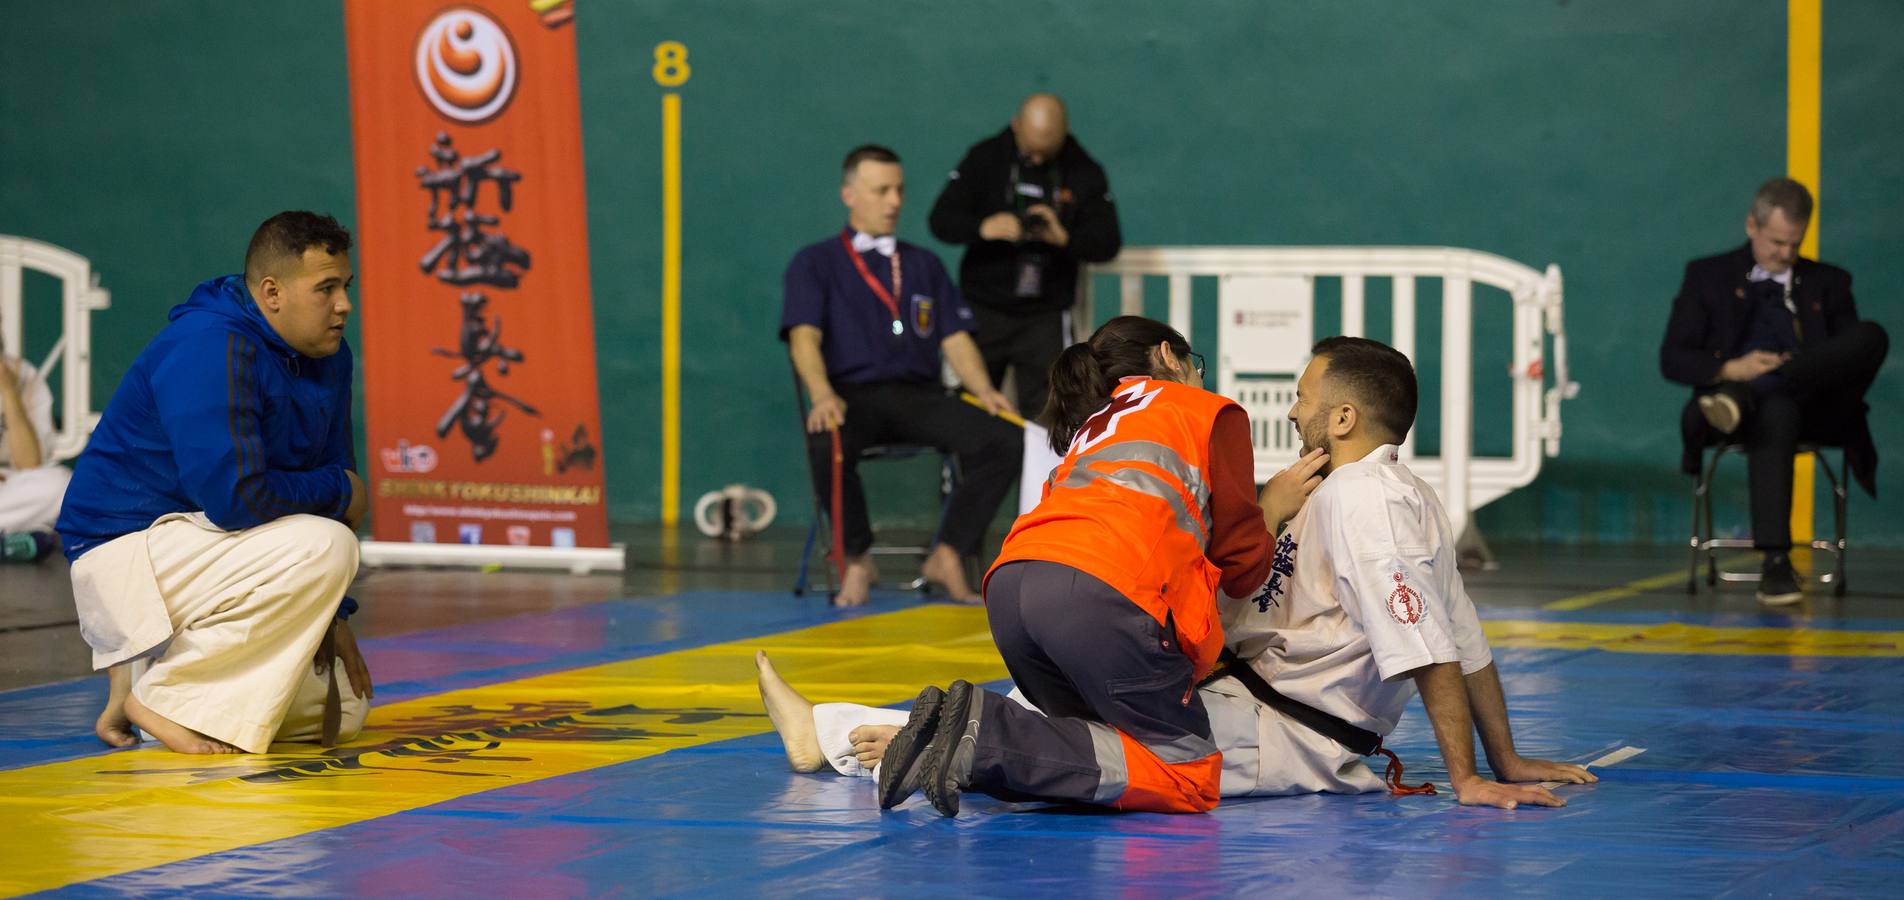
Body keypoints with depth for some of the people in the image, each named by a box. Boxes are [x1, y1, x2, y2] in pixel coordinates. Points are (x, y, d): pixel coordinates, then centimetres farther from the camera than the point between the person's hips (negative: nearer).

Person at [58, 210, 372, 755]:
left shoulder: (327, 358, 4)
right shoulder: (212, 352, -24)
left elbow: (333, 469, 11)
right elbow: (236, 498, -32)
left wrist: (331, 616, 4)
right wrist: (339, 491, -15)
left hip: (206, 556, 9)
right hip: (129, 548, -9)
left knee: (341, 710, 10)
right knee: (325, 547, -30)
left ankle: (148, 666, 15)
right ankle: (164, 696, -17)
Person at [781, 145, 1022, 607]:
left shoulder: (925, 265, 24)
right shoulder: (815, 263, 11)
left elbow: (955, 339, 16)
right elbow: (804, 336, -4)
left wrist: (984, 389, -5)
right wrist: (822, 395, -24)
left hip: (920, 395, 3)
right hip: (853, 393, -3)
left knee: (1004, 440, -25)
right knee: (828, 446, -40)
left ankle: (948, 556, -12)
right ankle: (857, 560, -14)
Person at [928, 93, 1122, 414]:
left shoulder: (1085, 173, 2)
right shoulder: (985, 158, 0)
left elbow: (1108, 243, -2)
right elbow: (941, 220, -5)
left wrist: (1064, 238, -22)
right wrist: (984, 228, -26)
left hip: (1045, 317, 0)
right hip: (983, 310, 0)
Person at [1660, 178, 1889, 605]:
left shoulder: (1828, 283, 25)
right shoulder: (1708, 277, 19)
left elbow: (1854, 356, 13)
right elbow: (1672, 359, 9)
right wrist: (1731, 369, -12)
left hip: (1815, 407, 2)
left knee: (1872, 335, -28)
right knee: (1776, 414, -43)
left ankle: (1745, 397, -41)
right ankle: (1775, 562, -50)